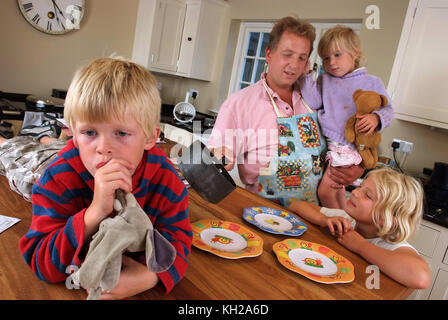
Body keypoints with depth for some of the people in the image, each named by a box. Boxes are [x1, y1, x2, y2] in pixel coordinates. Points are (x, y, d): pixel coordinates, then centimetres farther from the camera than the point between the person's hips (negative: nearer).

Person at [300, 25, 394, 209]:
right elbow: (313, 102, -4)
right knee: (338, 188, 20)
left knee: (325, 190, -9)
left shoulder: (372, 83, 1)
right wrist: (305, 75, -9)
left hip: (348, 146, -5)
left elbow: (387, 109, 3)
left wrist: (376, 118, -19)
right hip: (327, 143, 5)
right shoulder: (325, 80, 10)